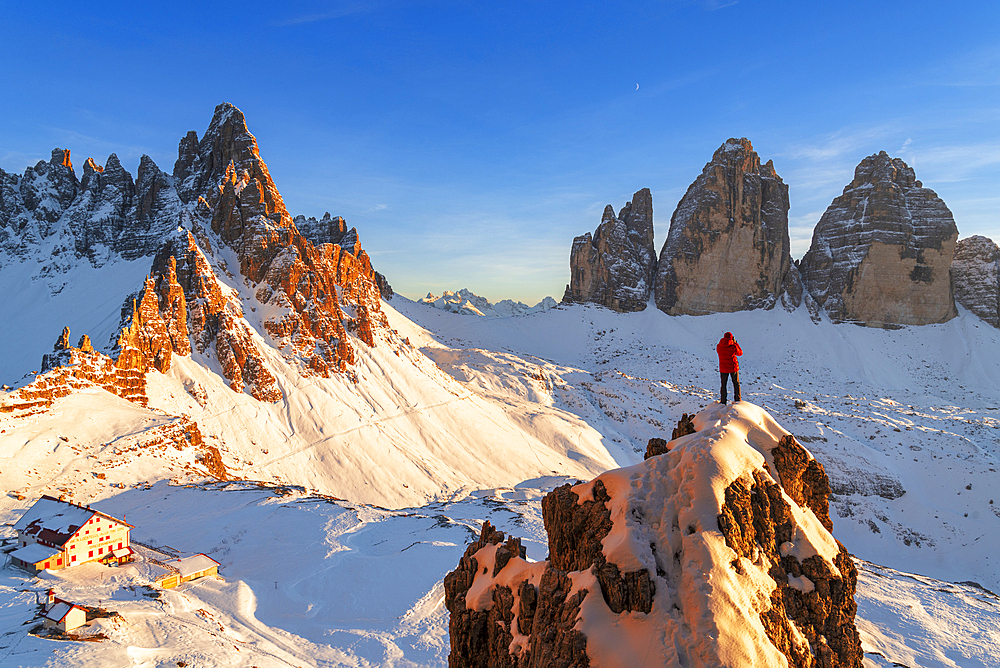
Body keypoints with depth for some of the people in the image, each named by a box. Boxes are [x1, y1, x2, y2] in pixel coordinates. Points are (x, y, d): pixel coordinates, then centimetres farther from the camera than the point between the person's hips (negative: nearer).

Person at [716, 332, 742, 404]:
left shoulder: (719, 346, -8)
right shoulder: (733, 347, -16)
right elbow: (740, 353, 3)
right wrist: (736, 343, 9)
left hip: (723, 369, 2)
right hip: (733, 368, -2)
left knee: (724, 385, 13)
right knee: (736, 384, 15)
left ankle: (723, 402, 14)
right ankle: (737, 400, 18)